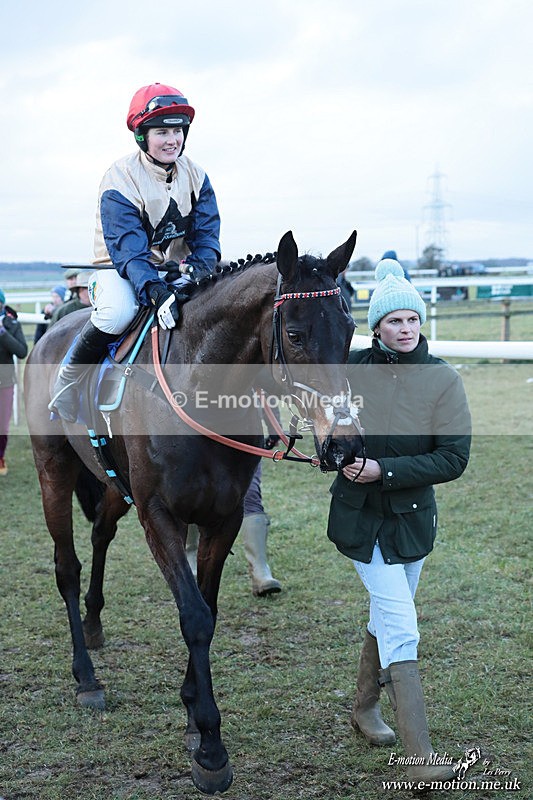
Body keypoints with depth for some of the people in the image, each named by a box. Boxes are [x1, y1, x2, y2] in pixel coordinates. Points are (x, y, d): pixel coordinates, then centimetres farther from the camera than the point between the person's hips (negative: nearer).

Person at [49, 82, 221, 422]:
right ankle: (70, 375, -11)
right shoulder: (120, 178, -16)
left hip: (178, 267, 5)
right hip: (121, 267, -5)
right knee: (118, 312, -37)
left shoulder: (196, 176, 0)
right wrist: (154, 291, -41)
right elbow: (128, 249, -26)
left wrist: (197, 273, -24)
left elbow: (207, 235, -2)